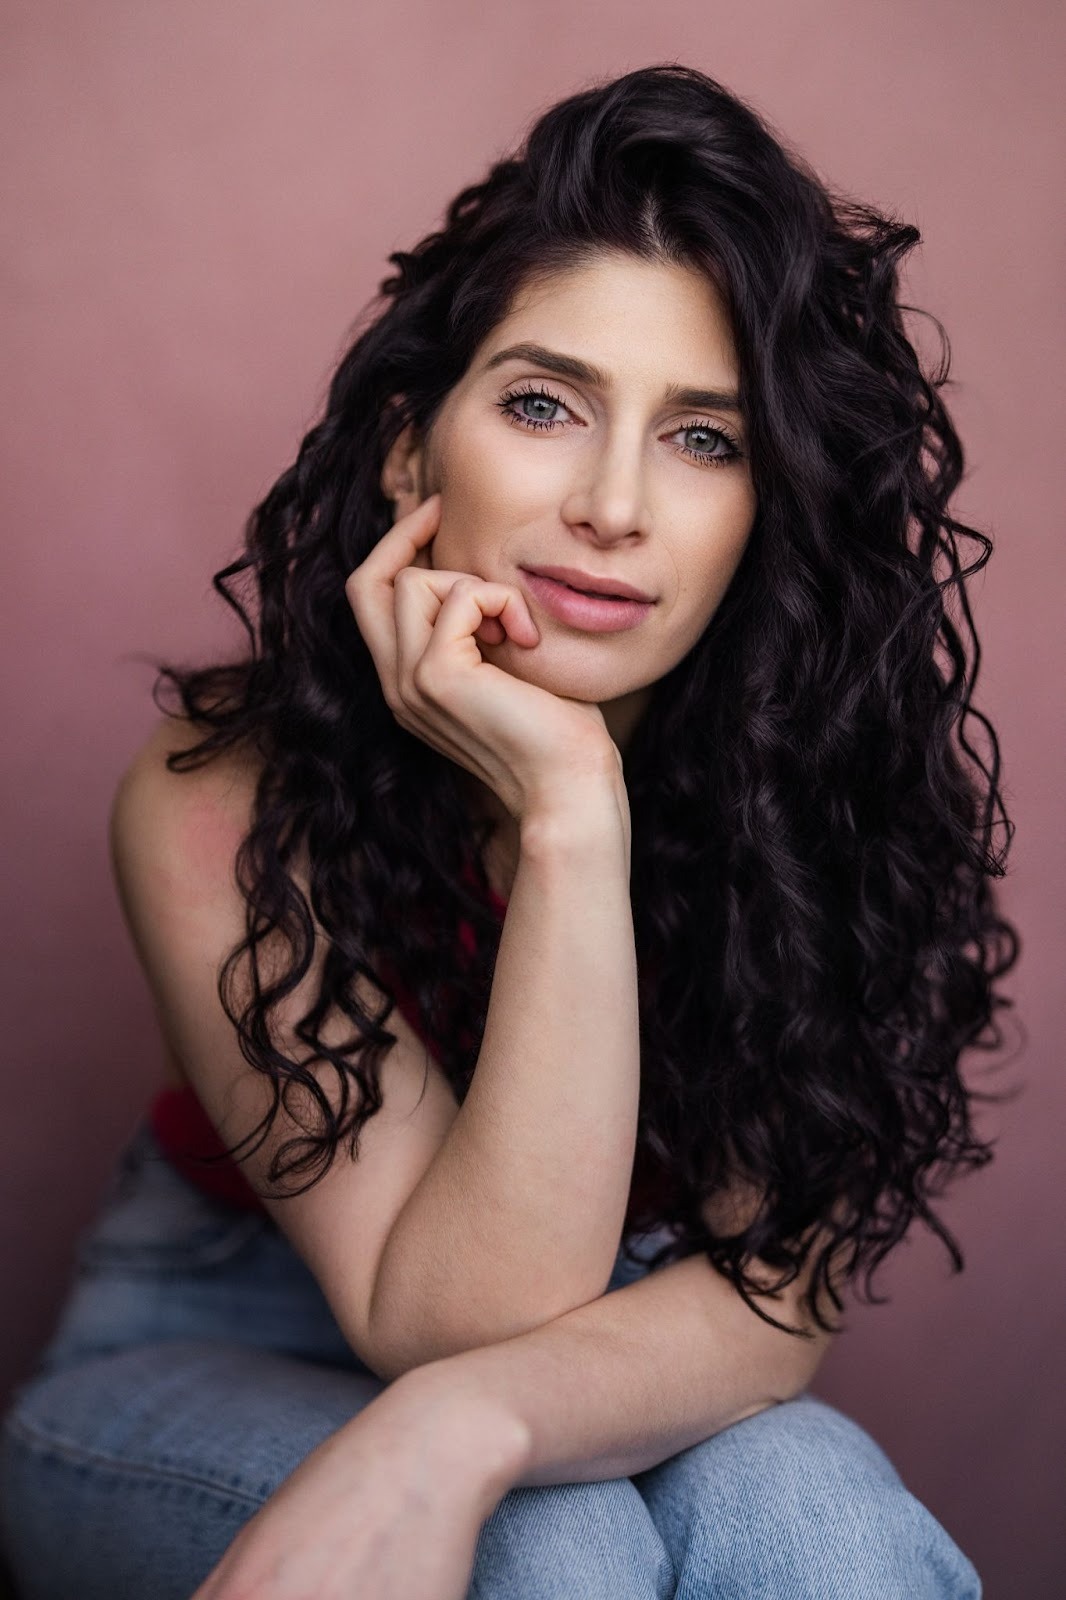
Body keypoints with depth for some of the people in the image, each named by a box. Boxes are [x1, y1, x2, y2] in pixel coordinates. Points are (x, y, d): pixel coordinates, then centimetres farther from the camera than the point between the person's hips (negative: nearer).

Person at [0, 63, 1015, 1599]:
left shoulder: (811, 778, -18)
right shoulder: (218, 802, -25)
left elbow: (777, 1287, -20)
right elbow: (466, 1316, -29)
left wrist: (456, 1430, -40)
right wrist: (563, 821, -39)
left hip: (624, 1406, 3)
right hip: (206, 1359, -2)